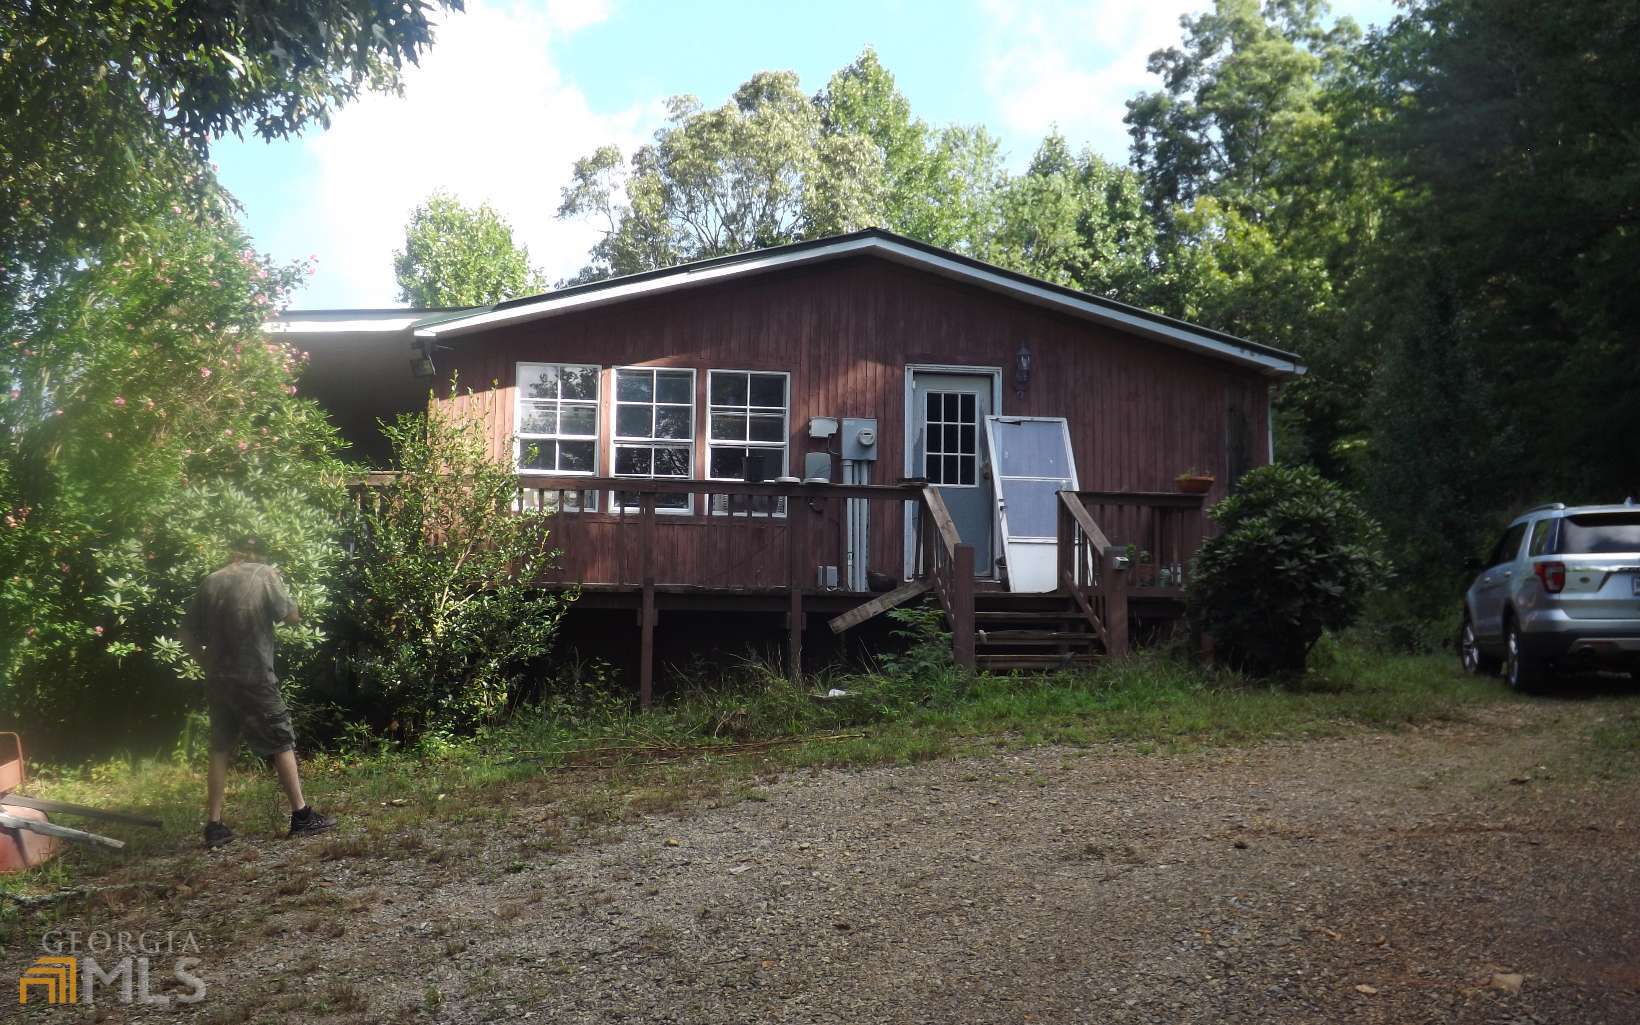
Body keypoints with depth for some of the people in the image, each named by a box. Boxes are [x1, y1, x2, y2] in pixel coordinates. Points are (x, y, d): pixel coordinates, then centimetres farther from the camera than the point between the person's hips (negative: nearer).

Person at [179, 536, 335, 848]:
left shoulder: (211, 581, 7)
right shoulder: (264, 575, -4)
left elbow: (187, 632, 7)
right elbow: (292, 616, 1)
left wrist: (207, 662, 17)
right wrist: (278, 583, 14)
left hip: (218, 680, 4)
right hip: (255, 679, -4)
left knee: (220, 749, 11)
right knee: (282, 744, 5)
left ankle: (214, 825, 10)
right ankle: (301, 816, 7)